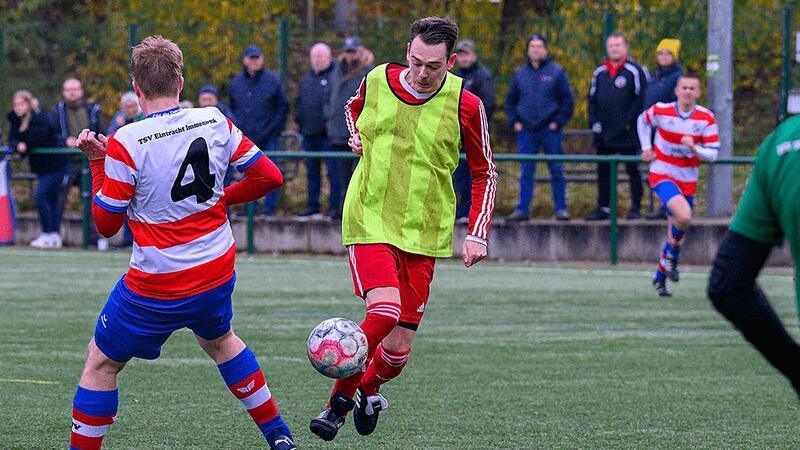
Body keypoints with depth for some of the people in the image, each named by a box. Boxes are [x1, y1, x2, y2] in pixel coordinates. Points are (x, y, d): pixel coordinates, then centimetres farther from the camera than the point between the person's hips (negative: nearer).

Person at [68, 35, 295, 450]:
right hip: (217, 273, 5)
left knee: (101, 365, 10)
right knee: (219, 339, 33)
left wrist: (97, 162, 0)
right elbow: (268, 176, 0)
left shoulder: (125, 144, -18)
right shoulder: (214, 122, -5)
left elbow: (106, 225, -9)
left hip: (156, 285, -5)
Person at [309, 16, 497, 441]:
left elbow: (484, 172, 5)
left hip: (422, 232, 1)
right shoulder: (376, 81, -2)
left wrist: (477, 234, -1)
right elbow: (354, 108, 24)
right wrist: (355, 137, 3)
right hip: (369, 221, -1)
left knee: (399, 346, -1)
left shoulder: (465, 105, -7)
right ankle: (339, 401, -5)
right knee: (385, 310, -25)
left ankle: (368, 389, 35)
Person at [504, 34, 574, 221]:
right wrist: (514, 122, 6)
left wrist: (558, 122, -6)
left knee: (557, 171, 0)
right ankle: (522, 209, 4)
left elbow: (568, 100, 1)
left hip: (550, 130, -3)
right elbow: (510, 100, 19)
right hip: (526, 132, 3)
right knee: (526, 172, 2)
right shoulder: (520, 74, 11)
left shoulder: (556, 72, 1)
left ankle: (561, 208, 5)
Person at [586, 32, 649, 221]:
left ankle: (636, 208, 7)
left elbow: (640, 99, -7)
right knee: (603, 171, 8)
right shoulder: (600, 72, 13)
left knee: (633, 170, 1)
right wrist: (594, 121, 4)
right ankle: (603, 208, 13)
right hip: (604, 133, 6)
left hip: (628, 133, -6)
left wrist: (629, 122, -14)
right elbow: (592, 99, 17)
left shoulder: (635, 71, -3)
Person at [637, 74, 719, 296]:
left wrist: (694, 147, -26)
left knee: (676, 231, 10)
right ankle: (672, 255, -2)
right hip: (662, 174, -3)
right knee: (684, 216, -28)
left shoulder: (706, 118, -8)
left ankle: (660, 276, 29)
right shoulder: (661, 111, -9)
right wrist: (646, 148, 7)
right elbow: (643, 120, 14)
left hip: (687, 180, 3)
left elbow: (713, 154, -8)